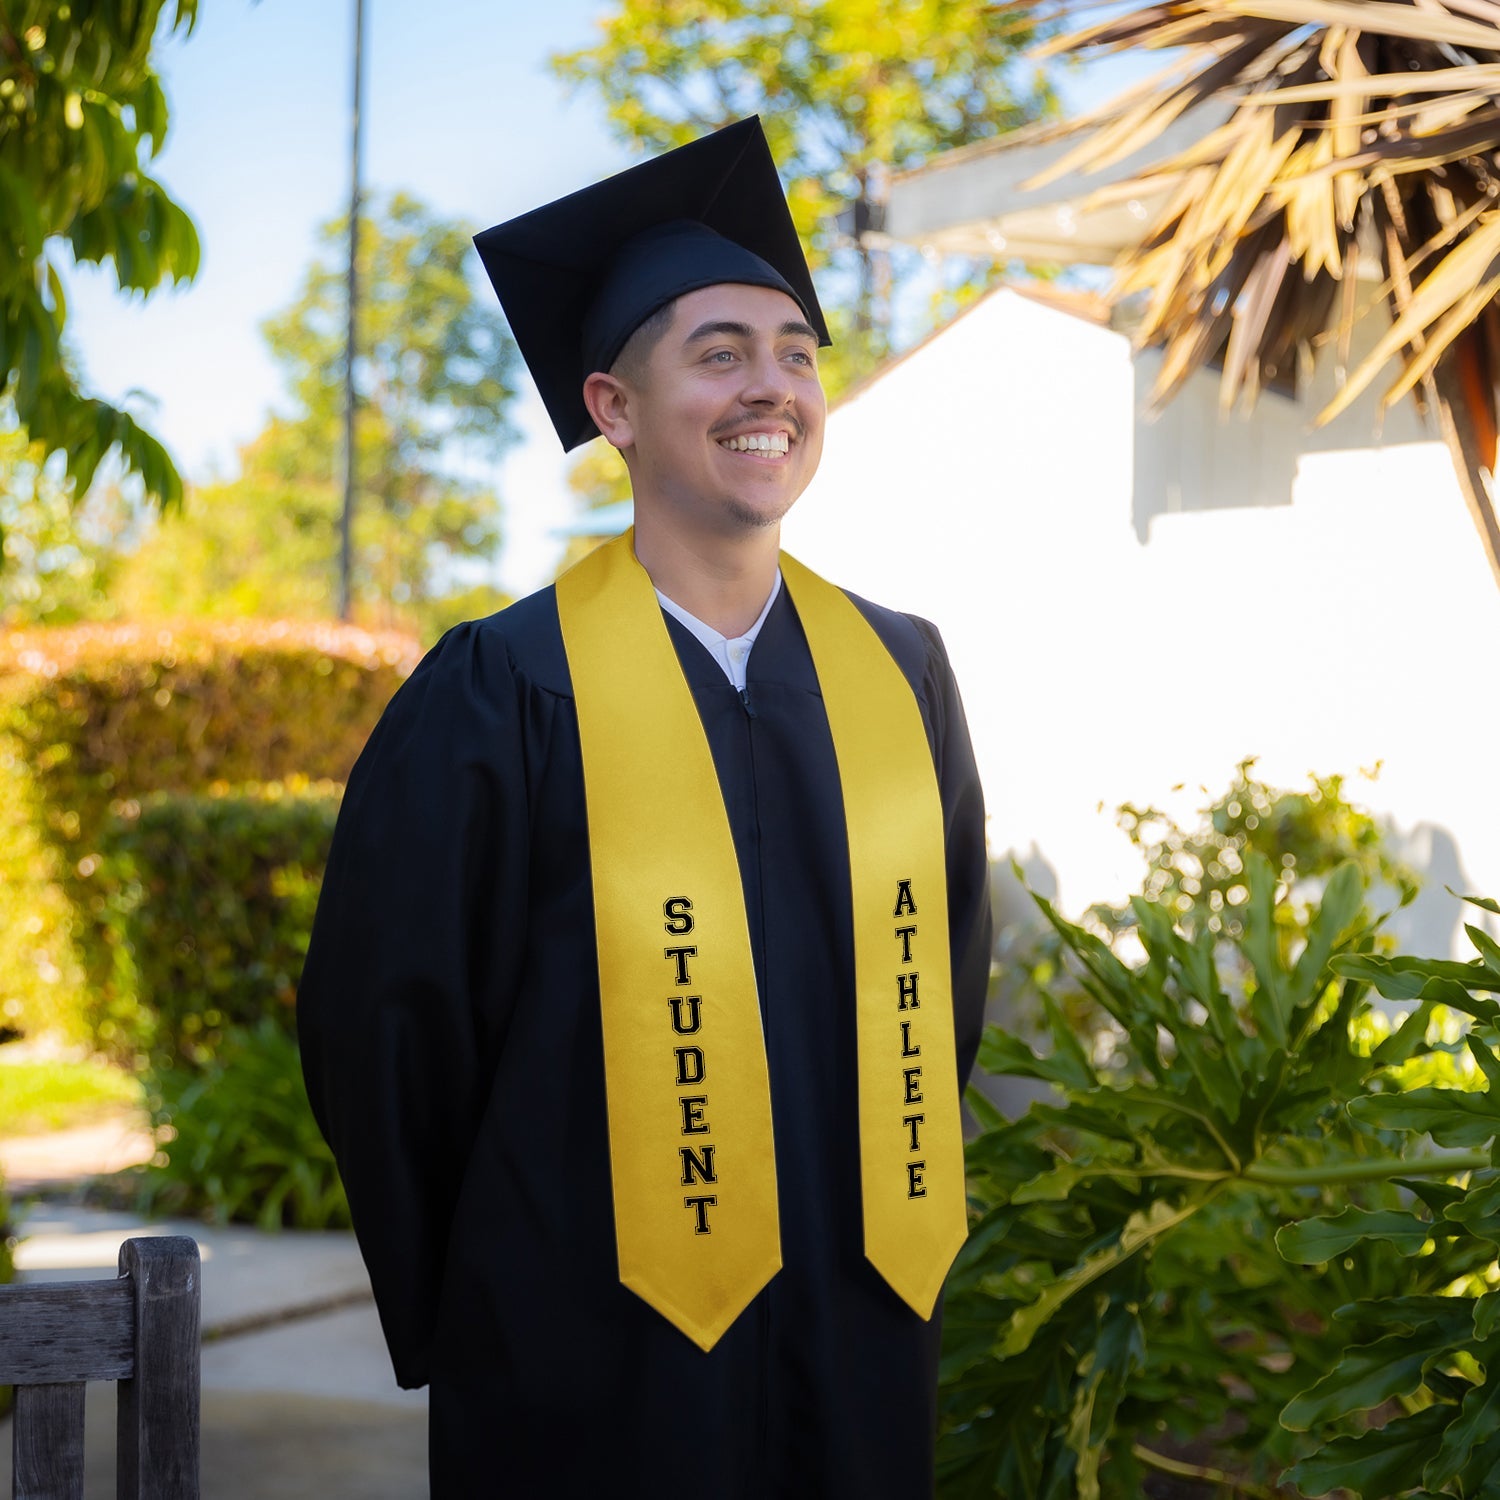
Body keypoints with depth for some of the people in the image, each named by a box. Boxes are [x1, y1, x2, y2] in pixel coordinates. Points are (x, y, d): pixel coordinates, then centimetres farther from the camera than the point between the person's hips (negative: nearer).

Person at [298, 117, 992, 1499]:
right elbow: (381, 1032, -7)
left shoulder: (901, 675, 3)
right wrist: (476, 1319, -1)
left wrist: (887, 1253, 8)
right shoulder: (503, 697, -11)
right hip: (593, 1375, -4)